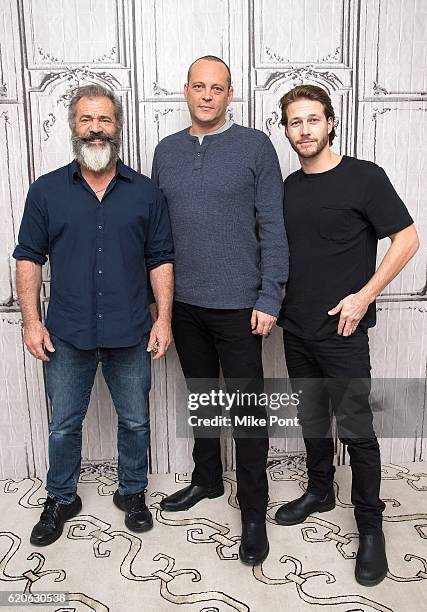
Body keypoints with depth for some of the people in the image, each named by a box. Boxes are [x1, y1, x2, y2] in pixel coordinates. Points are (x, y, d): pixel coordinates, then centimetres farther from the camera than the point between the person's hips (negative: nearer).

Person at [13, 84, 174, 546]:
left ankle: (132, 493, 36)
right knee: (63, 425, 13)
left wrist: (164, 318, -4)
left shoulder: (145, 192, 2)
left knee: (135, 421, 14)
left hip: (130, 334, 0)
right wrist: (31, 321, -4)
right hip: (66, 335, 0)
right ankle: (61, 499, 36)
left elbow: (160, 260, 2)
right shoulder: (45, 191, 2)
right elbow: (29, 258, 3)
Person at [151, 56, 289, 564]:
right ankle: (206, 479, 39)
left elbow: (273, 229, -6)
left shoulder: (255, 146, -3)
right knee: (200, 396, 18)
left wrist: (269, 299, -12)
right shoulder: (166, 151, 9)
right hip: (183, 304, 5)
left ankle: (253, 512, 19)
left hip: (237, 306, -4)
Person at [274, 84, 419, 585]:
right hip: (296, 327, 6)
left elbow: (407, 238, -8)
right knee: (311, 418, 17)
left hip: (342, 329, -5)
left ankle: (370, 526, 18)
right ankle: (319, 492, 37)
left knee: (355, 428, 1)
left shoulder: (364, 177, -7)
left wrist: (364, 296, -14)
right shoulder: (288, 187, 10)